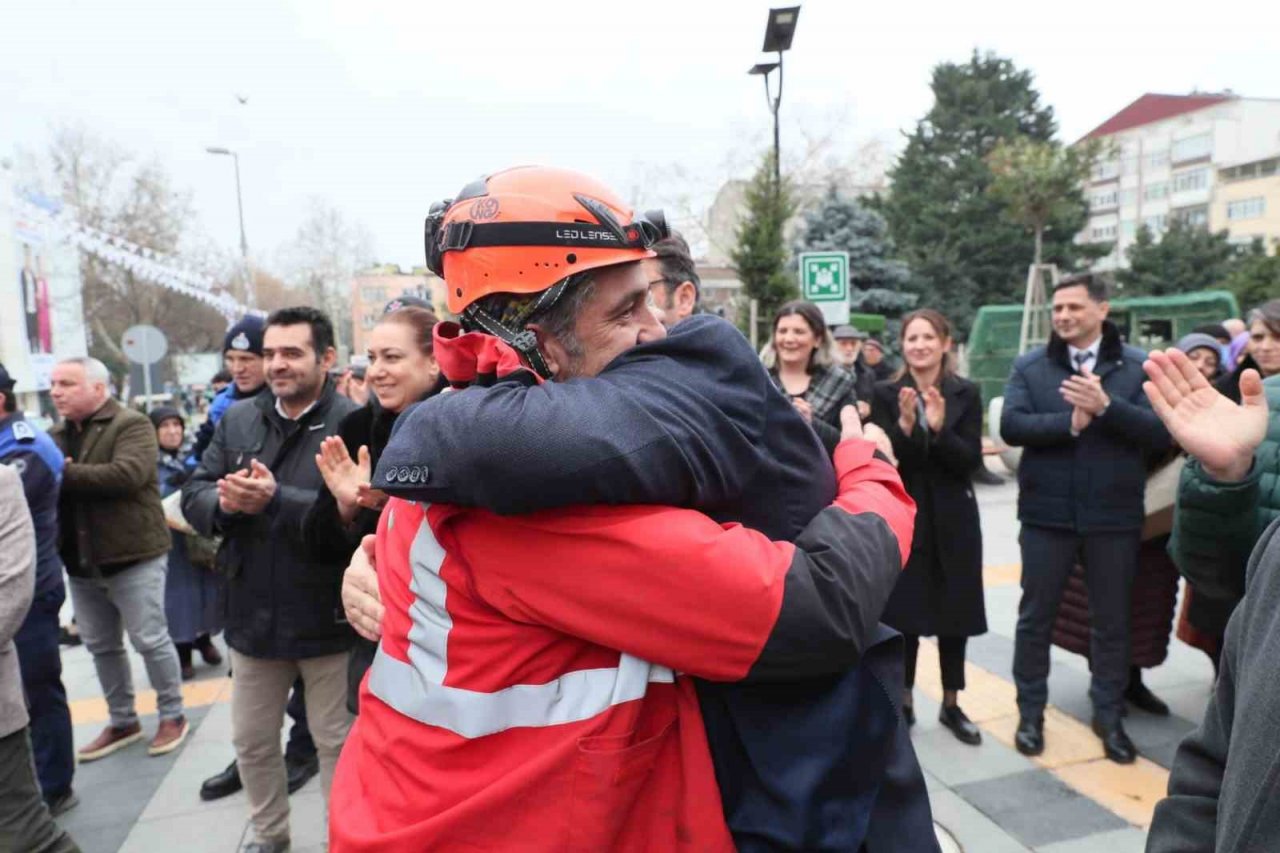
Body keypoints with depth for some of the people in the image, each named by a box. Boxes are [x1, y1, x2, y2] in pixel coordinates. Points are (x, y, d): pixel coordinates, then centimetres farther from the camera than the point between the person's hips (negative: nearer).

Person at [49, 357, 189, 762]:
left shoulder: (131, 425, -9)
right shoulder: (56, 435, 13)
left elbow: (127, 474, -25)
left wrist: (64, 474, -20)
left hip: (132, 555, -7)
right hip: (81, 561, 7)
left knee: (150, 640, 2)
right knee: (101, 646, 15)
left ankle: (172, 716, 19)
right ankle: (122, 721, 30)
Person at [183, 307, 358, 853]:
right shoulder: (237, 420, 5)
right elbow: (193, 495, 4)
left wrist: (277, 500, -30)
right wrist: (223, 503, -17)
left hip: (326, 618, -6)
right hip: (253, 615, 6)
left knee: (337, 742, 13)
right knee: (251, 742, 23)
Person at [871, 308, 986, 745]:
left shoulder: (966, 394, 0)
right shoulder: (885, 394, -3)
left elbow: (970, 461, -7)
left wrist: (939, 428, -22)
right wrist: (905, 425, -25)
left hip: (952, 518, 2)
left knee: (954, 613, 10)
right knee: (904, 613, 4)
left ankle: (951, 705, 26)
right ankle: (903, 701, 22)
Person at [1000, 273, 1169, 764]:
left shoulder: (1139, 367, 0)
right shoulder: (1030, 367, 1)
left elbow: (1160, 433, -10)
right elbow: (1011, 426, -11)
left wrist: (1106, 405, -22)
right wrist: (1069, 422, -21)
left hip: (1114, 515, 0)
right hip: (1048, 512, 0)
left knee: (1112, 620, 14)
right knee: (1035, 616, 10)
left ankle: (1109, 716, 32)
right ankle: (1030, 713, 26)